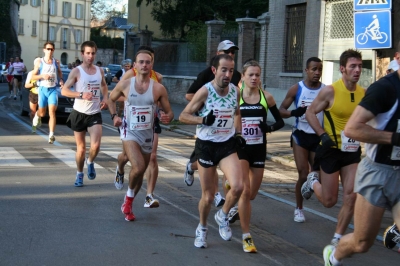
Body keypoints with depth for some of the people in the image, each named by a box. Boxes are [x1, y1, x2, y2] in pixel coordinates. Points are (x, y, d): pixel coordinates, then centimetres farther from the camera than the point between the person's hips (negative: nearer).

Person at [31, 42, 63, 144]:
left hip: (53, 89, 0)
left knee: (52, 112, -14)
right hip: (43, 89, 0)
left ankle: (51, 135, -19)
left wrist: (61, 80, 5)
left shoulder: (56, 62, 5)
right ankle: (37, 115, 50)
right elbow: (33, 76, 0)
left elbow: (59, 72, 23)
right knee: (42, 113, 11)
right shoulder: (39, 62, -1)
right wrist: (42, 76, -18)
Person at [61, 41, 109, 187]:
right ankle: (79, 174, 27)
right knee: (81, 148, 6)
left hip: (95, 114, 2)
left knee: (96, 145, -14)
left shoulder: (100, 71, 6)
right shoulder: (76, 71, -8)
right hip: (79, 113, -2)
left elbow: (104, 86, 25)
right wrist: (81, 95, -25)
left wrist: (105, 98, 6)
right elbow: (64, 90, -12)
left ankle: (90, 162, 18)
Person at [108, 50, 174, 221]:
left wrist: (167, 118, -23)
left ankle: (127, 205, 38)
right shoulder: (125, 84, -7)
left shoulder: (158, 88, -7)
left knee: (140, 173, 15)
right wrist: (114, 116, -5)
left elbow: (169, 112, 0)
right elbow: (111, 99, 12)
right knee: (138, 167, -25)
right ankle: (129, 198, 5)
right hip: (130, 132, -3)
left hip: (148, 134, 3)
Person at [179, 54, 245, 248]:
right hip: (206, 146, -3)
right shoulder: (205, 91, -15)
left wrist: (238, 134, 5)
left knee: (238, 187, -17)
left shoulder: (235, 91, -1)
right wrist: (203, 119, -26)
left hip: (227, 145, 3)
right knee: (208, 196, 5)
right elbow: (183, 116, -11)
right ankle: (202, 228, 33)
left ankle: (222, 216, 13)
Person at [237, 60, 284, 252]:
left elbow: (280, 121, 7)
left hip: (259, 149, 3)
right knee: (245, 191, -15)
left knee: (252, 194, 12)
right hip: (240, 148, -3)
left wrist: (269, 128, -13)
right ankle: (246, 237, -4)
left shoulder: (266, 97, -1)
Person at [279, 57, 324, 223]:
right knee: (303, 175, -6)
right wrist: (293, 112, -21)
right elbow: (281, 110, -1)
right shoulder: (296, 89, -4)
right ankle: (299, 209, 13)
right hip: (301, 136, -1)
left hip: (319, 138, 2)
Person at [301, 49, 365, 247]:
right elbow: (310, 113, -7)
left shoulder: (364, 94, 1)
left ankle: (337, 238, 12)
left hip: (352, 151, 4)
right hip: (331, 150, -4)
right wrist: (323, 135, -17)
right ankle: (313, 182, 37)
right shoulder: (330, 91, -14)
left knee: (351, 197, -3)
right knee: (329, 200, 4)